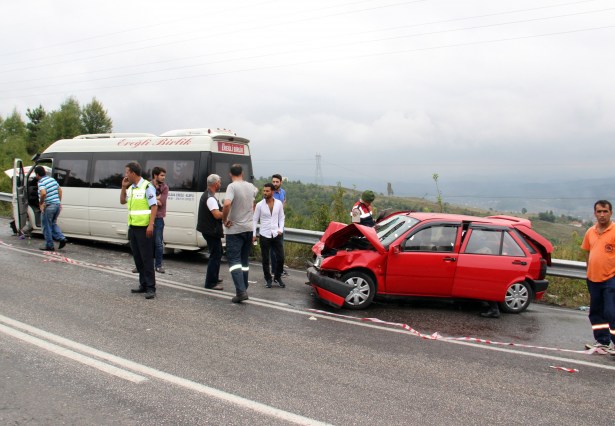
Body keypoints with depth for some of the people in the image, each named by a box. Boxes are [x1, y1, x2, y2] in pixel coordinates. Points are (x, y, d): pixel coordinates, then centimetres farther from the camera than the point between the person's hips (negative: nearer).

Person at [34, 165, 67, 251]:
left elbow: (43, 193, -32)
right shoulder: (52, 179, 11)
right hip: (57, 205, 8)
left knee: (46, 226, 6)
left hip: (48, 206, -8)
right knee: (53, 223, 23)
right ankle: (61, 238, 8)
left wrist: (41, 203, -18)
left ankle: (49, 245, 12)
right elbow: (60, 190, 20)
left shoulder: (41, 182, -14)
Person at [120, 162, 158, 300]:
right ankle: (143, 284, 19)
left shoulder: (147, 187, -11)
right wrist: (123, 187, 9)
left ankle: (150, 288, -4)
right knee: (137, 258, 11)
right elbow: (122, 201, 24)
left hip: (144, 228, -8)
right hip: (132, 227, 8)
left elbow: (154, 206, -15)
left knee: (147, 258, -6)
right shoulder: (131, 188, 13)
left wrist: (150, 225, -22)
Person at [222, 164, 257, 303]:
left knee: (234, 260, -5)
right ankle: (243, 289, 21)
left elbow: (227, 204, -30)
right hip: (248, 228, 6)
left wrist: (224, 220, -15)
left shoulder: (232, 186, -14)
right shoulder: (250, 186, 7)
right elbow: (256, 192, 31)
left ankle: (241, 291, -17)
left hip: (235, 229, -6)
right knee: (244, 260, 16)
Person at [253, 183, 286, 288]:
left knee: (281, 258, 2)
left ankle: (277, 277, 23)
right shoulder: (259, 205, -5)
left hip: (276, 235, 2)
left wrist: (280, 229, -3)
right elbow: (255, 220, 0)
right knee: (265, 260, 6)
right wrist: (253, 234, -4)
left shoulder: (279, 203, 0)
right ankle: (268, 279, 22)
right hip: (264, 235, -1)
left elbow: (281, 217, 10)